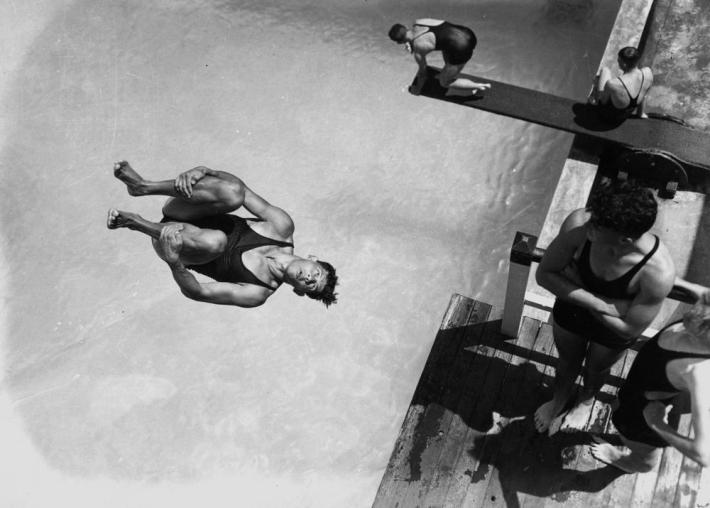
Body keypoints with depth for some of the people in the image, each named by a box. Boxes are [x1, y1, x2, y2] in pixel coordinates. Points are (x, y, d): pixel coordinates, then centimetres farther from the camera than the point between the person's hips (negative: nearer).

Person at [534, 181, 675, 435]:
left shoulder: (659, 273, -41)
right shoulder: (579, 223, -36)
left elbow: (630, 329, -26)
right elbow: (544, 274, -22)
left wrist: (575, 283, -26)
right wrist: (595, 301, -33)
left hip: (612, 331, -1)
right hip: (570, 311, 2)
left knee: (597, 368, 31)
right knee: (567, 361, 31)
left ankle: (586, 401, 67)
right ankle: (559, 399, 65)